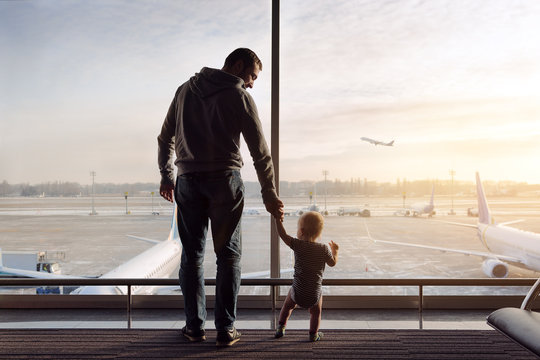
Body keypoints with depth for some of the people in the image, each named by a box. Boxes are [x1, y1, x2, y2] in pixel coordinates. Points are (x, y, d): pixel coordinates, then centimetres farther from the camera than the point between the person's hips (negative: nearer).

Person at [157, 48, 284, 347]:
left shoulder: (185, 89, 14)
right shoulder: (239, 96, -1)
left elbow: (165, 137, 17)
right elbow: (260, 151, -3)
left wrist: (166, 176, 24)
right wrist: (269, 194, 2)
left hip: (188, 181, 4)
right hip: (225, 181, -4)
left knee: (191, 255, 11)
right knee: (228, 256, 5)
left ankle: (194, 325, 17)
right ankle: (225, 329, 9)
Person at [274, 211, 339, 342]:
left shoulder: (298, 245, -13)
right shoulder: (324, 249, -8)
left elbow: (283, 235, -8)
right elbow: (333, 263, 7)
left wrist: (278, 218, -4)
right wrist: (335, 250, 24)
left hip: (297, 292, 0)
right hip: (314, 293, 0)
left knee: (287, 306, 27)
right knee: (316, 312, 25)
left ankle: (280, 328, 33)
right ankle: (313, 334, 31)